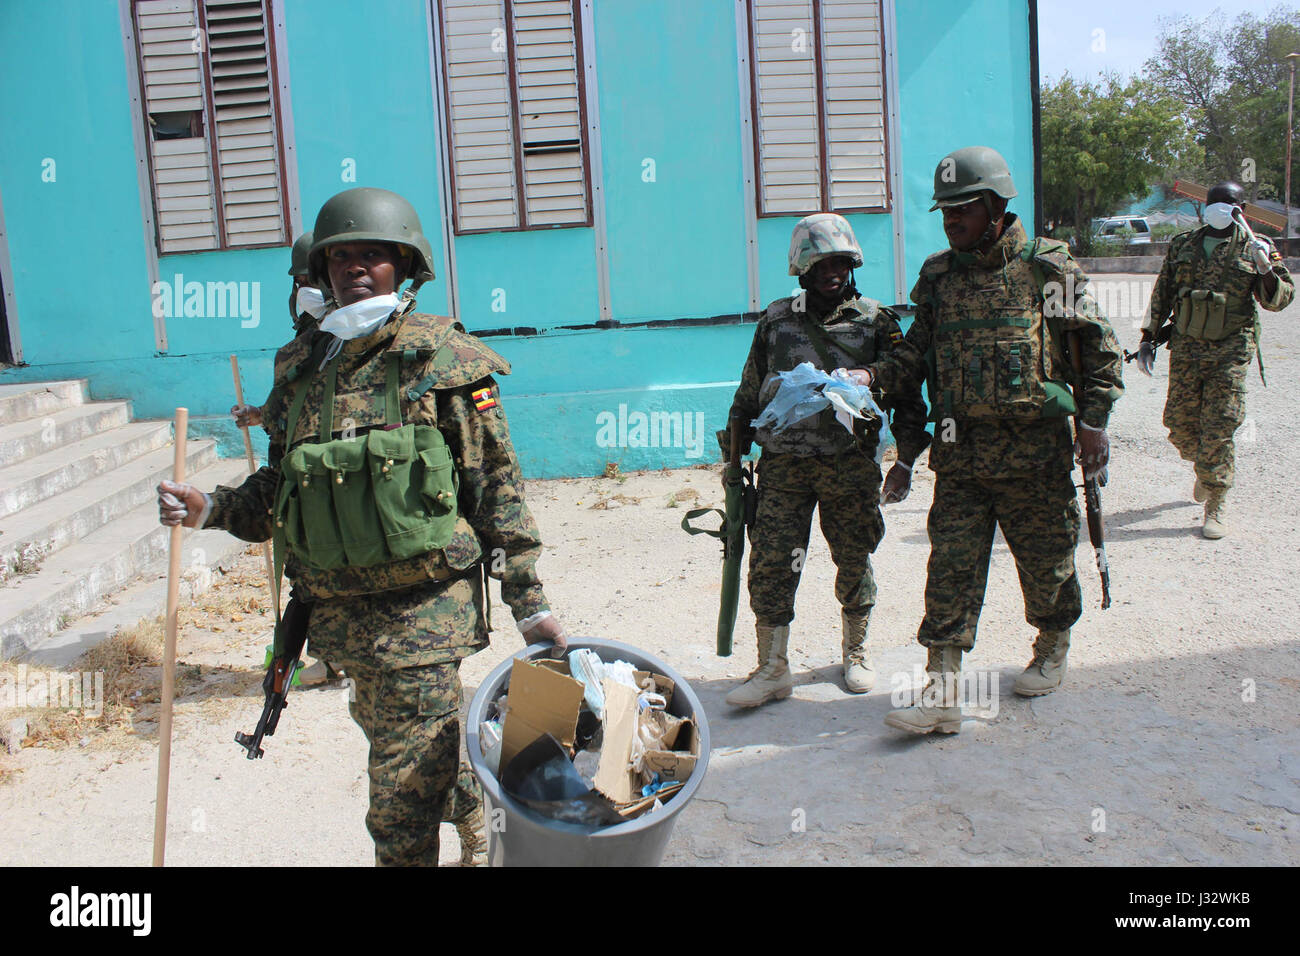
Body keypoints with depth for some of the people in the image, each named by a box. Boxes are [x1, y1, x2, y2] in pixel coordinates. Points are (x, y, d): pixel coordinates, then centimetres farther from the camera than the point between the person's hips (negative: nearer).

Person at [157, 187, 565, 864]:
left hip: (423, 608, -6)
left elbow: (497, 481, -5)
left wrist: (529, 602, -6)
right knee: (417, 741, 25)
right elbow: (279, 488, 19)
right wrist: (211, 509, -1)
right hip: (337, 610, 6)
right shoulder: (300, 366, 11)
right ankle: (479, 824, 51)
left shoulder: (442, 355, -5)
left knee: (403, 804, -3)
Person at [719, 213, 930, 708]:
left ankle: (856, 651, 29)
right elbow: (748, 392, 14)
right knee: (770, 563, -5)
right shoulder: (776, 321, 7)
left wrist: (905, 462, 2)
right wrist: (734, 454, 14)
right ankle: (772, 668, 4)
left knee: (854, 563, 8)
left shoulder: (874, 322, 3)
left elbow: (906, 394, 7)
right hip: (783, 463, 1)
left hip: (851, 463, 0)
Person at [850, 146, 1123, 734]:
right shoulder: (938, 277, 9)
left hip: (1034, 448, -2)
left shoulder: (1047, 268, -1)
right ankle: (942, 692, -1)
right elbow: (918, 352, 13)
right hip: (960, 450, 3)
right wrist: (873, 376, -5)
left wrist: (1094, 420, -3)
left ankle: (1052, 649, 39)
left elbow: (1098, 344, 3)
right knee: (951, 566, -3)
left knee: (1045, 559, 11)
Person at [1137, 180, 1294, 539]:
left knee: (1219, 428, -8)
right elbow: (1161, 295, 16)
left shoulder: (1255, 249, 4)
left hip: (1231, 350, -3)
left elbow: (1278, 299, 1)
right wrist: (1147, 338, 12)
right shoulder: (1182, 246, 11)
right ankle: (1204, 469, 37)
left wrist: (1265, 268, -17)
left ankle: (1216, 505, 1)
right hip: (1186, 346, 3)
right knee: (1179, 421, 6)